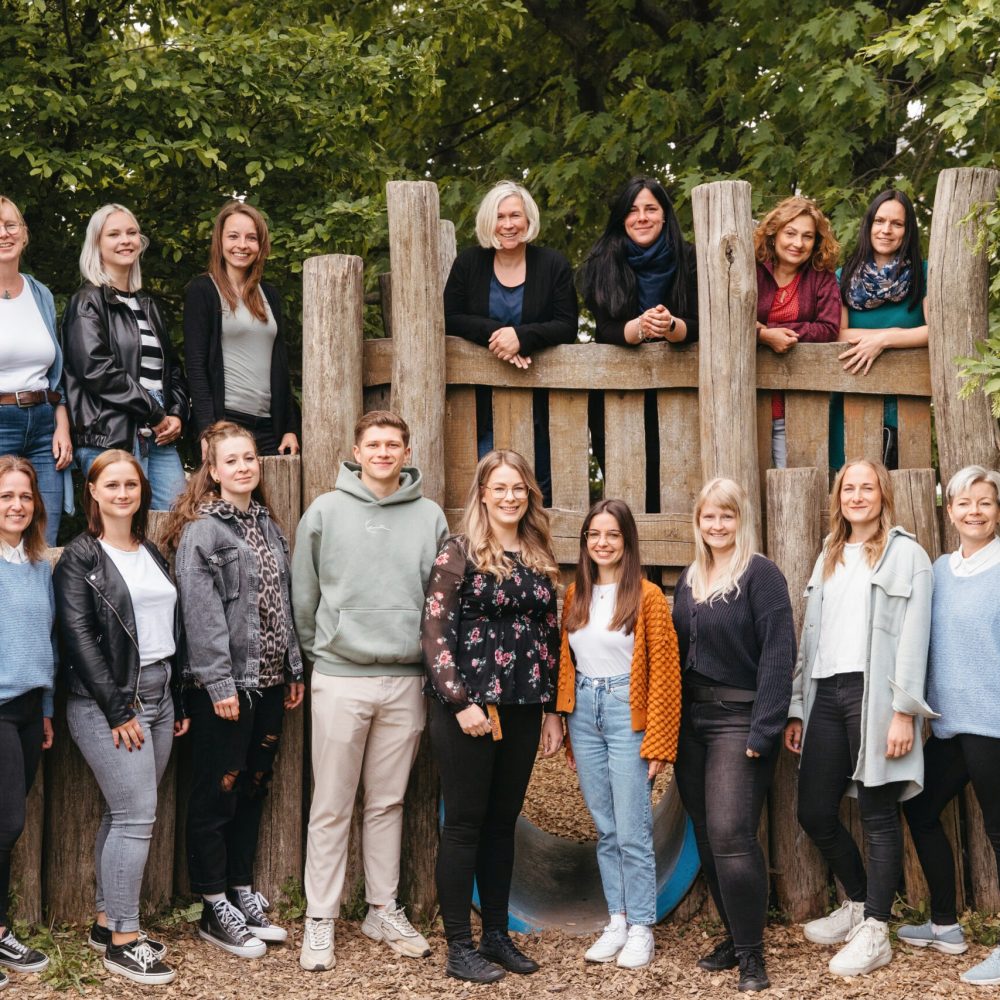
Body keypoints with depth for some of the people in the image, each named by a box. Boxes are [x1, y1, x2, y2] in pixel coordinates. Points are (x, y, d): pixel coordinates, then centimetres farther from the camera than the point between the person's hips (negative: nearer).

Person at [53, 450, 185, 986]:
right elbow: (79, 637, -12)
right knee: (136, 815, -10)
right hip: (107, 702, -6)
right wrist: (118, 710, -16)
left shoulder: (151, 553, 16)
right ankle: (123, 940, -3)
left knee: (123, 813, 10)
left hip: (158, 695, 7)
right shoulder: (80, 558, -5)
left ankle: (106, 921, 19)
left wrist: (177, 702, 14)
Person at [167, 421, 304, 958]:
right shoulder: (201, 530, -9)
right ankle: (215, 910, 9)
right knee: (217, 793, 0)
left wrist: (293, 671, 14)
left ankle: (242, 893, 24)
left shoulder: (268, 525, 14)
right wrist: (219, 683, -20)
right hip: (225, 685, -7)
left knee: (253, 789, 13)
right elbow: (202, 612, -16)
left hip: (268, 681, 7)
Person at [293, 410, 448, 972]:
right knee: (332, 806, 2)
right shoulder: (326, 511, 0)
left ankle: (385, 910, 22)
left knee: (389, 803, 11)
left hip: (405, 679, 2)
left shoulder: (430, 517, 5)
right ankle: (321, 920, 9)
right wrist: (319, 652, 5)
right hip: (341, 678, -2)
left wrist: (433, 661, 5)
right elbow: (304, 596, 3)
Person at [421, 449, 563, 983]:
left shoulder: (539, 559, 11)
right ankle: (459, 948, 5)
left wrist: (552, 710, 11)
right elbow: (434, 631, -11)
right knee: (464, 824, -1)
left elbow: (549, 637, 14)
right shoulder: (459, 552, -5)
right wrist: (459, 701, -16)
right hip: (468, 708, -5)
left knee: (502, 824, 11)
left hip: (521, 711, 5)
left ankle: (497, 935, 19)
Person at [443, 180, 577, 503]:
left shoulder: (553, 265, 1)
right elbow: (450, 319, -1)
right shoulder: (469, 262, 5)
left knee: (540, 482, 2)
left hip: (539, 395, -1)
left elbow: (567, 327, -5)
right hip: (485, 397, 1)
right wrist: (495, 333, -18)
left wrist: (522, 337, -23)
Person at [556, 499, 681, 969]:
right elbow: (565, 663, 14)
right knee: (605, 828, 10)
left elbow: (664, 671, -8)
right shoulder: (575, 595, 9)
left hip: (626, 711, -5)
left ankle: (641, 929, 6)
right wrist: (566, 729, 12)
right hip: (583, 711, 5)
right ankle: (617, 921, 17)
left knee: (632, 829, -4)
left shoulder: (647, 596, -6)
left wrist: (657, 741, -11)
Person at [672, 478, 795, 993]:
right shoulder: (689, 579, 13)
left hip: (738, 719, -7)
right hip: (691, 720, 7)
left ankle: (751, 953, -3)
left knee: (731, 835, -13)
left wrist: (763, 730, -20)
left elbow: (778, 655, -14)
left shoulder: (761, 575, -8)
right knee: (706, 839, 8)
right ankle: (735, 936, 20)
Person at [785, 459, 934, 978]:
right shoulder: (828, 558, 20)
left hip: (873, 695, -6)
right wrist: (795, 708, 13)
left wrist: (904, 711, -14)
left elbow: (913, 636, -7)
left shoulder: (906, 554, 1)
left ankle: (875, 932, 6)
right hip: (826, 695, 6)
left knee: (878, 815, -1)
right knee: (814, 812, 5)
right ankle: (858, 903, 26)